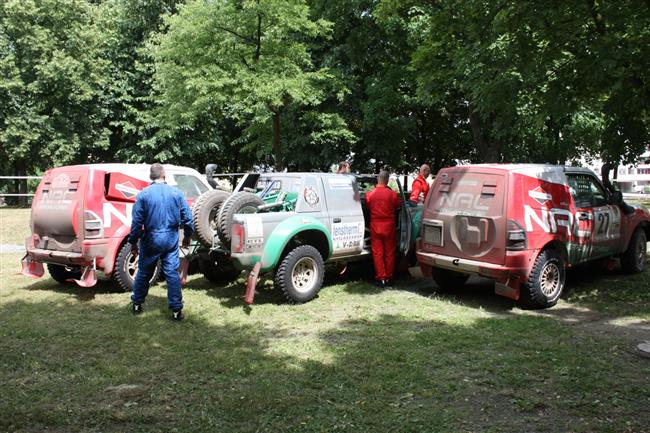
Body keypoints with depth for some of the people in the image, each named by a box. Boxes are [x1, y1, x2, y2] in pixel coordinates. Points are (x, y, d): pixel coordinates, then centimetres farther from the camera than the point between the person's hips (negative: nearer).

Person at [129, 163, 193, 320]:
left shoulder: (143, 194, -5)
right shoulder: (176, 193, 0)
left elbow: (137, 221, -6)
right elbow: (187, 217, 3)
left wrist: (133, 242, 2)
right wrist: (187, 236, 16)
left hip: (151, 239, -1)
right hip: (171, 239, 1)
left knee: (144, 273, 14)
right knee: (172, 273, 4)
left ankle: (137, 304, 27)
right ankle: (176, 310, 4)